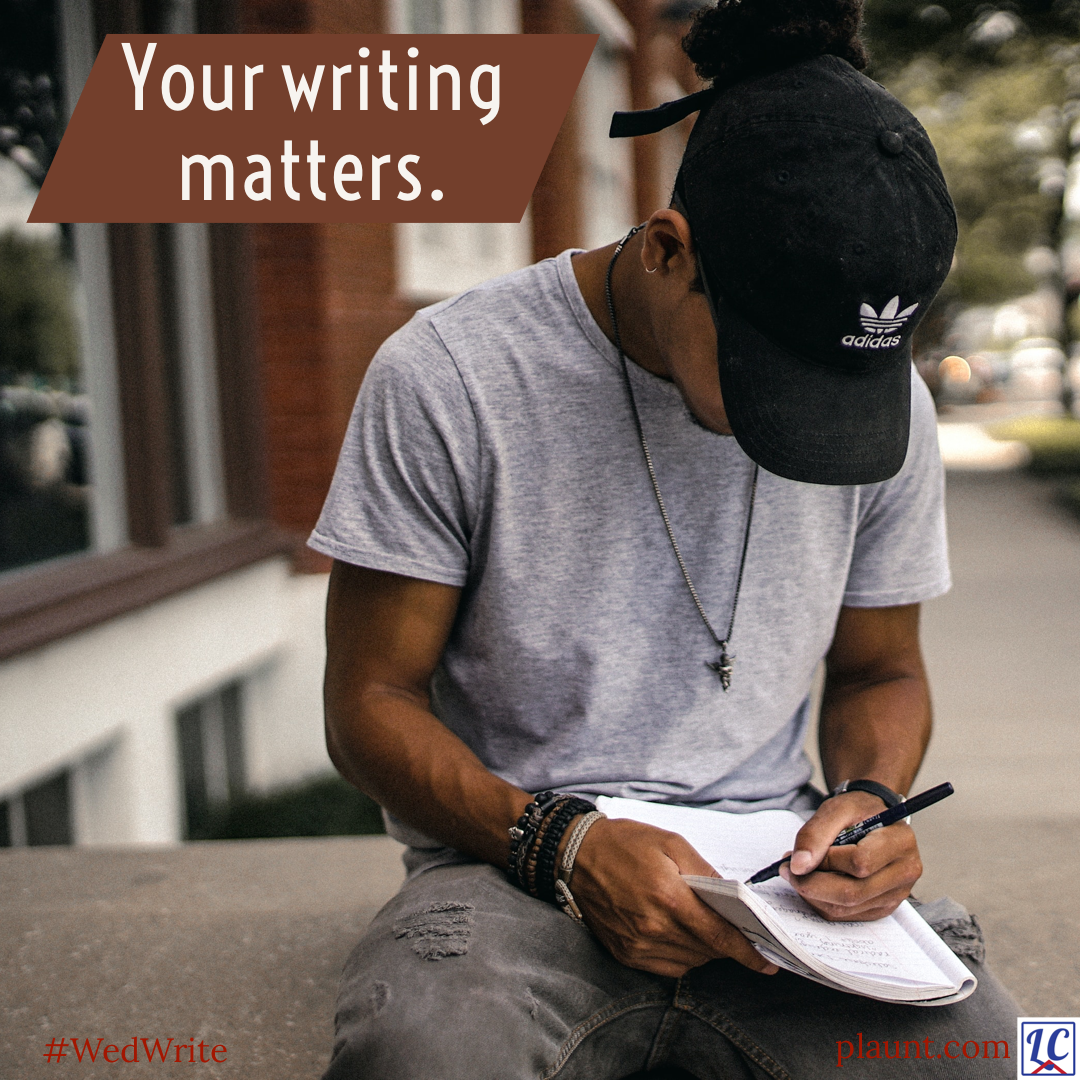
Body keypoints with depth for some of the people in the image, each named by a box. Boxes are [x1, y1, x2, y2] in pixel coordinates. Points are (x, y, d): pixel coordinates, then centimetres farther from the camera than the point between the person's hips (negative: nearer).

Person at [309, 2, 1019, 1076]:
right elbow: (372, 704, -5)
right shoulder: (447, 378, -11)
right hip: (512, 865, -3)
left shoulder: (887, 400, 1)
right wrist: (564, 842, -20)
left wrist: (868, 797, -6)